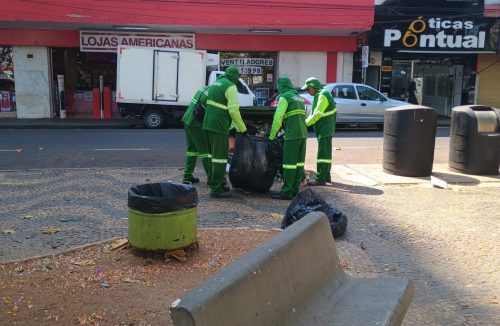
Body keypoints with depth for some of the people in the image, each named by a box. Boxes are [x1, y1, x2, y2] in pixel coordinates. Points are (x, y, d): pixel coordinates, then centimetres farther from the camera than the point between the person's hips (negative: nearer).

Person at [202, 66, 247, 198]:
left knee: (213, 155, 19)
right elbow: (234, 110, -15)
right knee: (220, 157, -4)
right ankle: (216, 190, -1)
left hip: (208, 124, 9)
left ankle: (215, 184, 29)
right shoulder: (230, 86, -9)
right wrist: (242, 129, -6)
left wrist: (230, 126, 22)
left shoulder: (215, 83, 19)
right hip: (219, 127, -9)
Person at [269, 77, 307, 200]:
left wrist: (271, 136, -2)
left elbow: (278, 118, -9)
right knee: (299, 162, 9)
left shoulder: (285, 97, -4)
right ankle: (295, 189, 14)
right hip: (303, 134, 8)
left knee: (289, 162, -6)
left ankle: (287, 192, -5)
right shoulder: (299, 97, 21)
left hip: (292, 135, -8)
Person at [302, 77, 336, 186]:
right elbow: (314, 113, 18)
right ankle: (326, 176, 26)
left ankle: (320, 179, -7)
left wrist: (306, 123, -14)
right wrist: (307, 121, 2)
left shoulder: (323, 95, -16)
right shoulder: (319, 95, 17)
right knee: (326, 153, 16)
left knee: (323, 153, -9)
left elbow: (317, 114, -22)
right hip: (323, 129, 10)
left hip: (325, 129, -10)